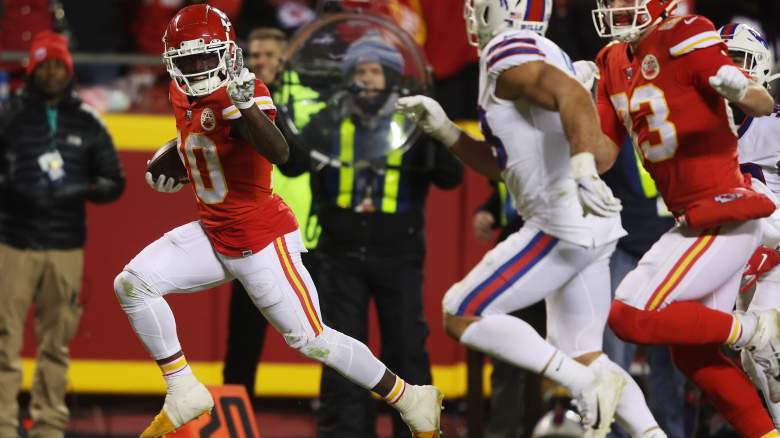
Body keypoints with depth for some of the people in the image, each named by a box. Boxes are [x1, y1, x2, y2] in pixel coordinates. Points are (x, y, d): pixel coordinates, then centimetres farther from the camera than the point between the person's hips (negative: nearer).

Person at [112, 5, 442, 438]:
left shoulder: (246, 93, -20)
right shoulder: (182, 94, 3)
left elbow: (279, 153, -39)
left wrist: (245, 104, -50)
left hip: (261, 240, -7)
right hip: (213, 235, 7)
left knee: (311, 340, -4)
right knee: (132, 284, -8)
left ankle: (413, 401, 13)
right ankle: (183, 394, -1)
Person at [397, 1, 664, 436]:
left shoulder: (508, 52, -9)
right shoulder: (544, 56, 22)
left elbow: (573, 95, -29)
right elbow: (501, 165, 27)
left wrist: (583, 169, -43)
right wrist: (445, 130, 22)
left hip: (562, 228, -10)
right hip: (593, 234, 10)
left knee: (462, 315, -2)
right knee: (582, 355, 16)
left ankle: (587, 382, -11)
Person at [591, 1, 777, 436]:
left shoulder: (685, 39, -15)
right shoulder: (617, 62, 11)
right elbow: (602, 154, 13)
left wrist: (739, 89, -41)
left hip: (724, 217, -9)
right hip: (699, 220, 9)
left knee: (631, 317, -13)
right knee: (692, 352, 15)